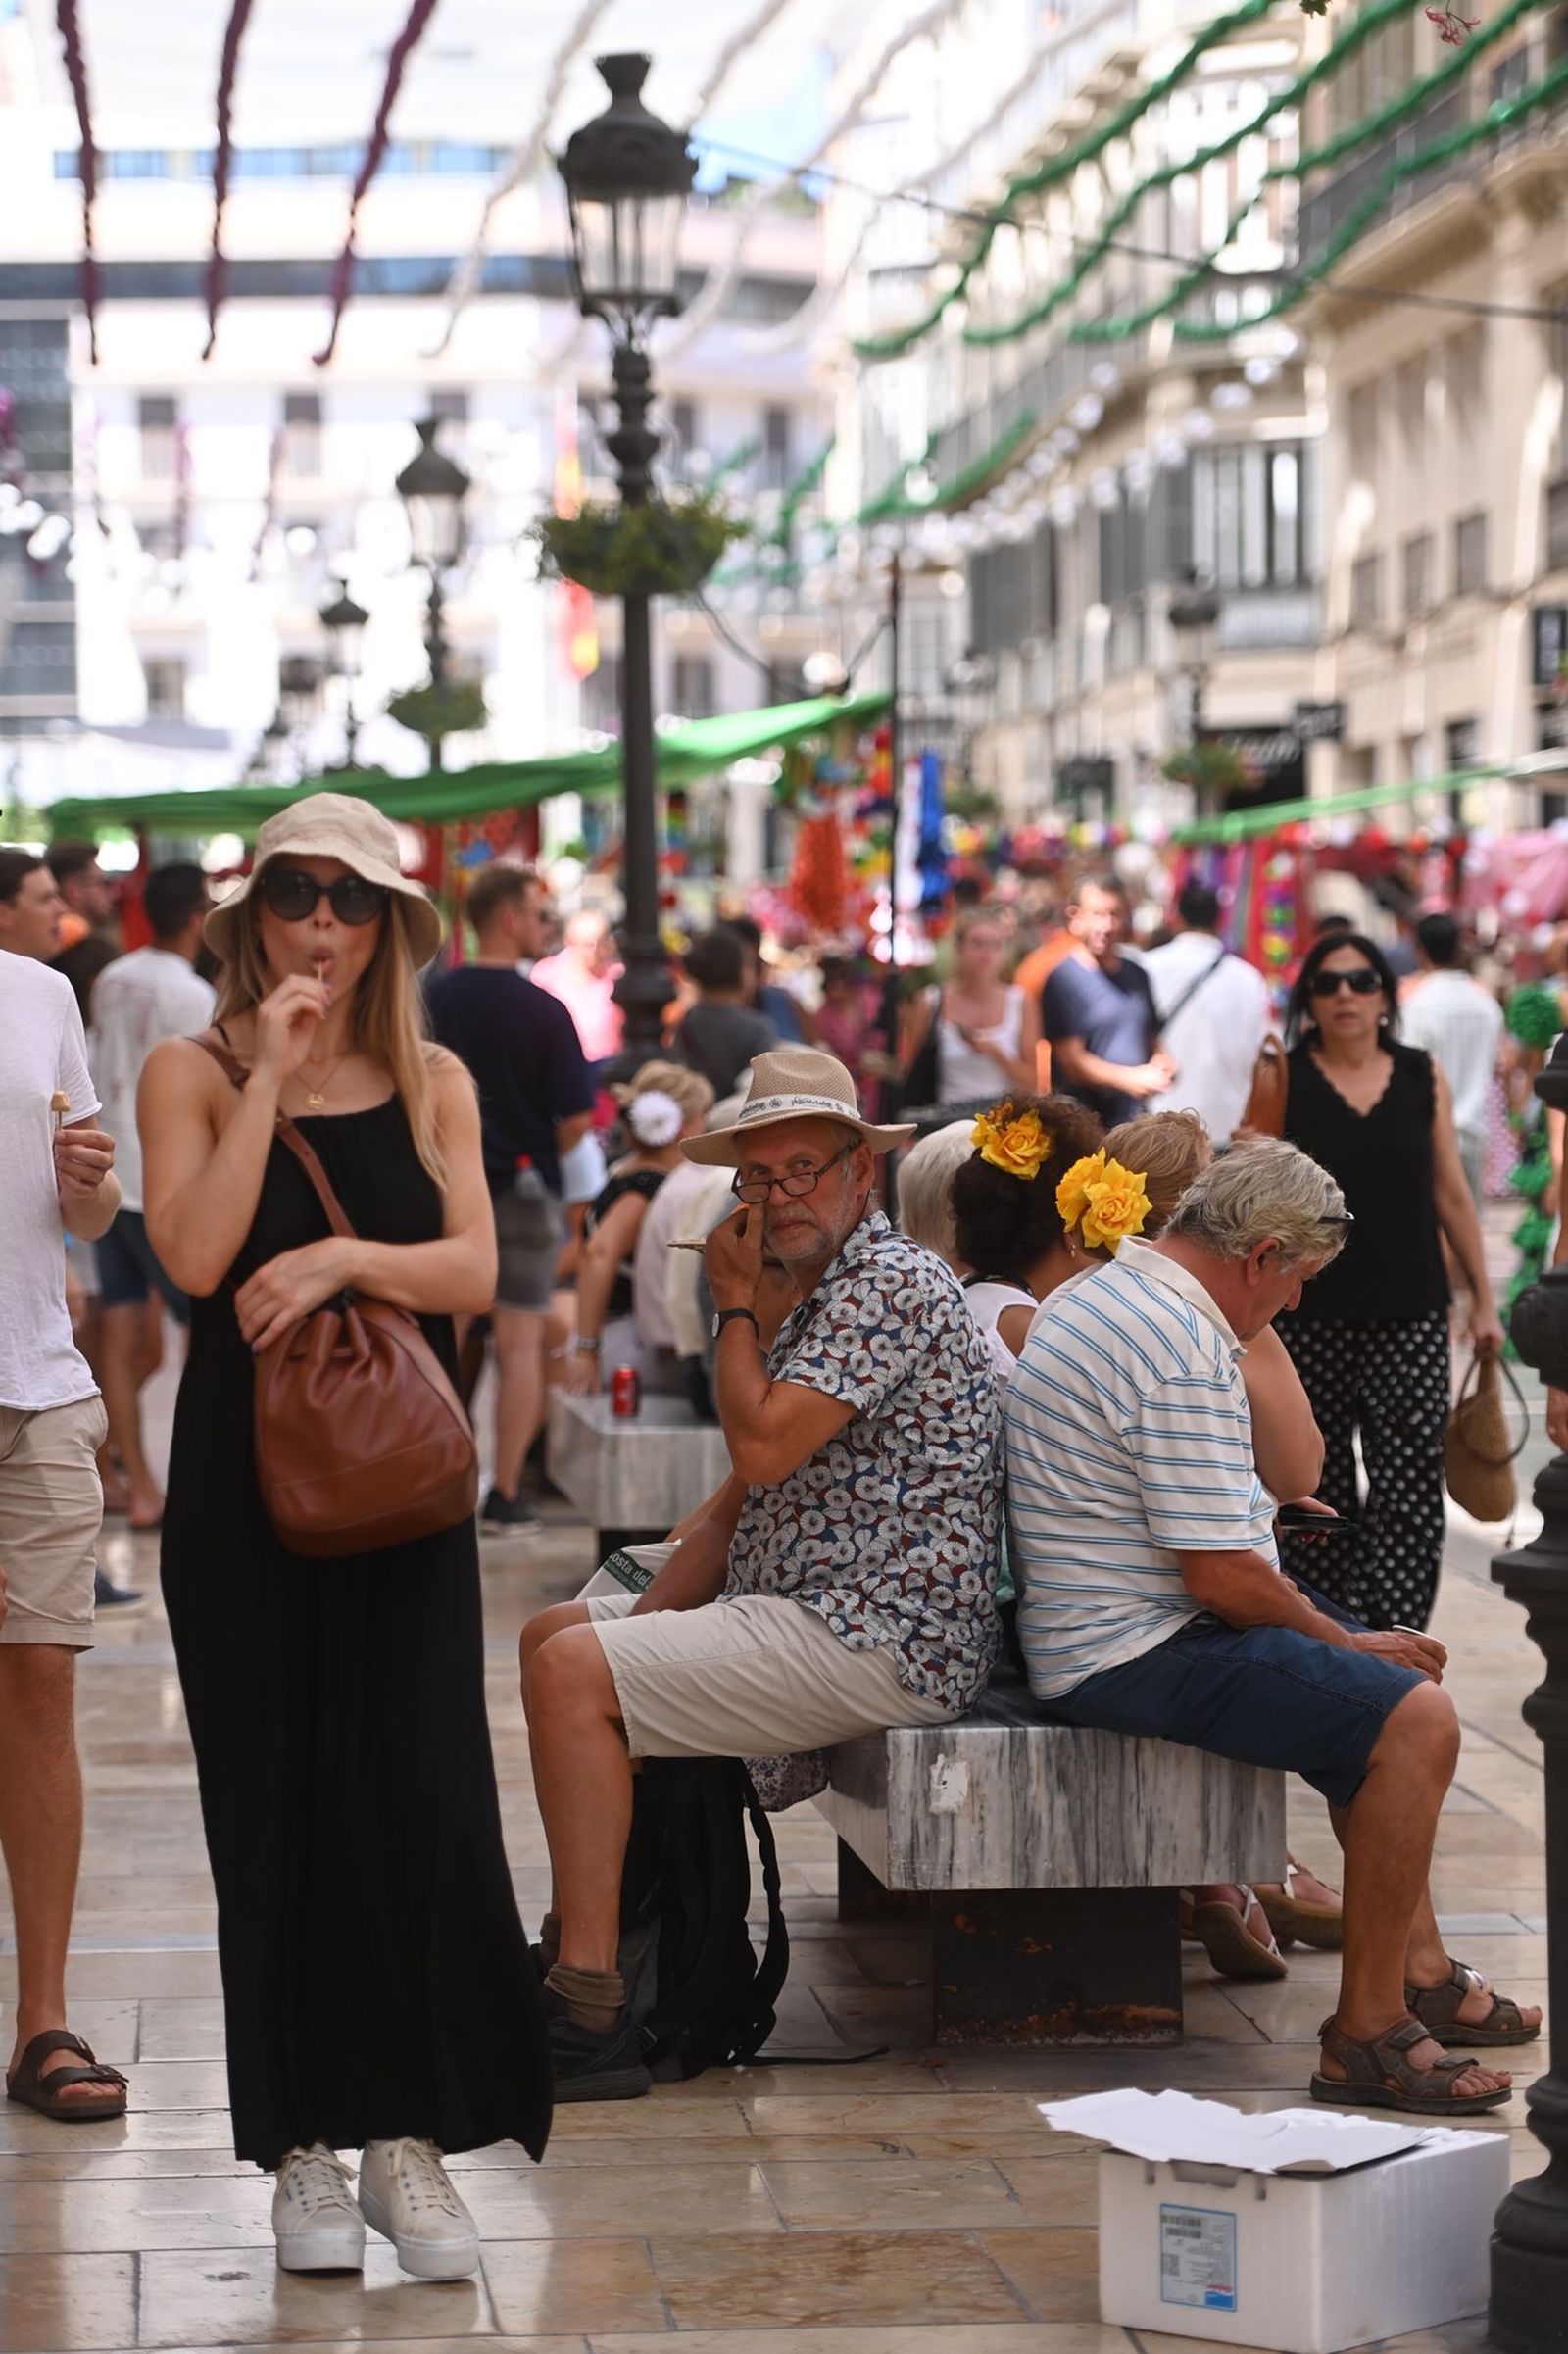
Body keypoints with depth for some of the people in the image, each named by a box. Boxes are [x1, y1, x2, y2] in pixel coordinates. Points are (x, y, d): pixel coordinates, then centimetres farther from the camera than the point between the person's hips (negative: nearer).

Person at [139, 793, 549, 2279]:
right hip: (244, 1479, -1)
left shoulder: (433, 1083, 9)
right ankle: (302, 2143, 11)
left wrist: (342, 1259, -18)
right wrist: (275, 1075, -13)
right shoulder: (194, 1071, 2)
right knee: (277, 1805, 2)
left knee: (419, 1797, -4)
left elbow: (474, 1271, -3)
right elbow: (196, 1255, -14)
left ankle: (408, 2133, 5)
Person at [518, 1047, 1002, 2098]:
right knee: (557, 1635, 19)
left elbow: (764, 1445, -23)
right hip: (809, 1613, 11)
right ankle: (581, 1930, 21)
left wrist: (736, 1304, -8)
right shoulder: (824, 1296, 20)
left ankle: (591, 2016, -23)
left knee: (571, 1672, -21)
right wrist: (643, 1622, 5)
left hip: (881, 1645, -11)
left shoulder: (892, 1283, -14)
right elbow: (740, 1498, 18)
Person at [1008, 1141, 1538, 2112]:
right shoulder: (1185, 1343, -21)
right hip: (1138, 1653, -12)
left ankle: (1421, 1971, 26)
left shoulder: (1103, 1295, 13)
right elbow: (1222, 1576, -23)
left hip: (1108, 1624, 12)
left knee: (1394, 1675, 23)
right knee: (1417, 1719, -22)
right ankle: (1367, 2035, -14)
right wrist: (1345, 1641, -9)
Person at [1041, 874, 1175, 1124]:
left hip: (1138, 1120, 6)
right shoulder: (1063, 980, -5)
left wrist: (1162, 1061, 5)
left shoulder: (1136, 976, 17)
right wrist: (1132, 1079, -17)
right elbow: (1071, 1062, -10)